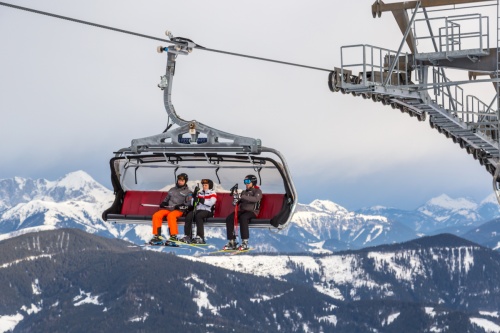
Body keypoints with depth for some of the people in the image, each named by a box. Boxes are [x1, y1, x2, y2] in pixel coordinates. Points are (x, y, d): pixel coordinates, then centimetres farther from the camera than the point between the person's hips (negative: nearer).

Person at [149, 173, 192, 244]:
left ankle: (173, 236, -40)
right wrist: (163, 203, 4)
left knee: (171, 215, -38)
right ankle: (157, 236, -21)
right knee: (156, 215, -21)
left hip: (179, 210, -5)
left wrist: (180, 206, -17)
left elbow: (188, 204, -2)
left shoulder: (188, 192, 8)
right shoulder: (172, 190, 23)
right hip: (168, 209, 5)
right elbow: (166, 200, 27)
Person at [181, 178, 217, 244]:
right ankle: (187, 236, -23)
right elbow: (192, 204, 17)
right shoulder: (199, 193, 20)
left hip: (208, 211, -5)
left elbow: (211, 203, -14)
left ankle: (200, 238, -39)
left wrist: (202, 200, -23)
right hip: (198, 210, 5)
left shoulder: (212, 193, 5)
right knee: (188, 216, -23)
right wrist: (194, 196, 0)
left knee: (198, 216, -35)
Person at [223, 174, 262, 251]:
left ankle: (245, 243, -38)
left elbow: (255, 199, -18)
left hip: (252, 211, -6)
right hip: (242, 210, 6)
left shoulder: (257, 191, 4)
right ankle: (232, 242, -21)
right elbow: (239, 202, 21)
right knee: (229, 218, -20)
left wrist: (243, 197, -28)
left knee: (243, 218, -39)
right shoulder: (244, 192, 24)